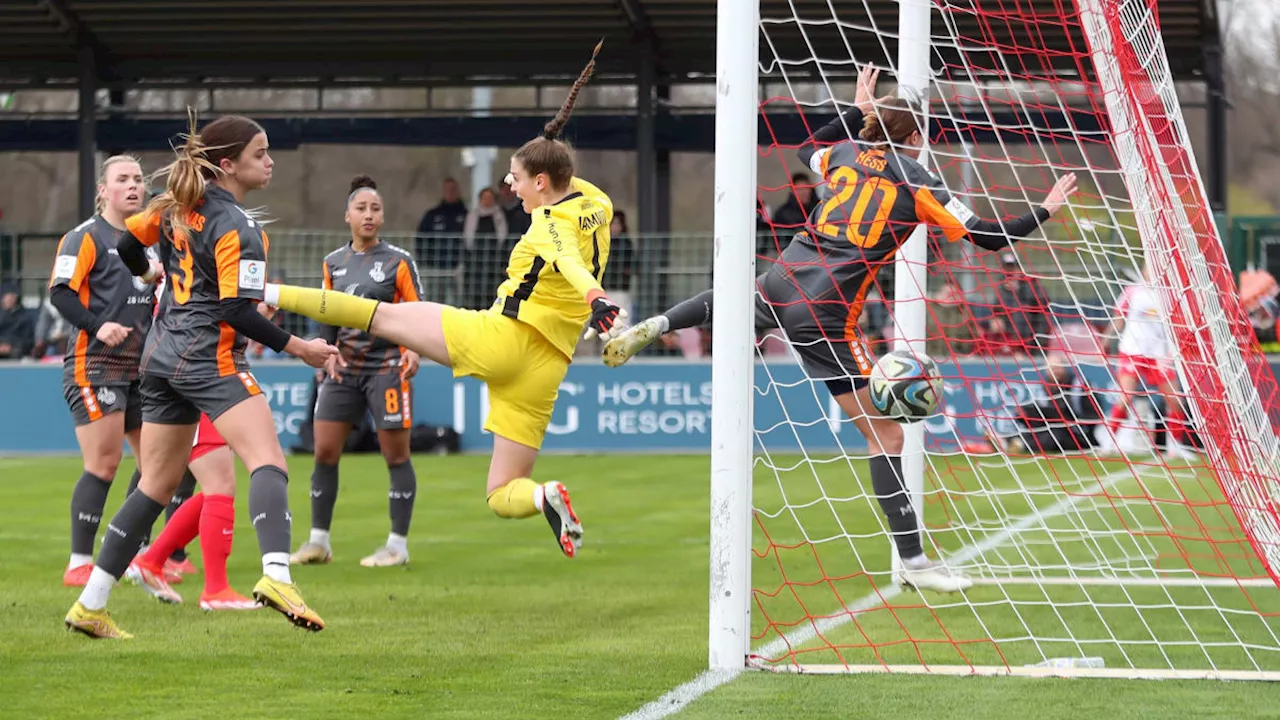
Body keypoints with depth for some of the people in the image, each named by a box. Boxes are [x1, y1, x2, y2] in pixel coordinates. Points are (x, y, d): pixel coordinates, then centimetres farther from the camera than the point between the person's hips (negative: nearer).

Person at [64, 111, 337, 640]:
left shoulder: (178, 204, 10)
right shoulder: (238, 228, -13)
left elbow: (127, 244, 22)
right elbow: (238, 312, -18)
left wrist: (149, 273, 43)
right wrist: (297, 348, -12)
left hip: (161, 358, 9)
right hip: (211, 357, -9)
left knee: (156, 485, 15)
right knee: (268, 463, -21)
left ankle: (90, 605, 16)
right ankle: (276, 576, -45)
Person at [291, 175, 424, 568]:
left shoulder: (398, 261, -3)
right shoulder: (333, 263, 10)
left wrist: (414, 349, -21)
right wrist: (329, 351, -1)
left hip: (387, 368, -4)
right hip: (344, 369, 4)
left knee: (396, 455, -2)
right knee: (324, 451, 1)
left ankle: (398, 545, 4)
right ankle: (319, 541, 11)